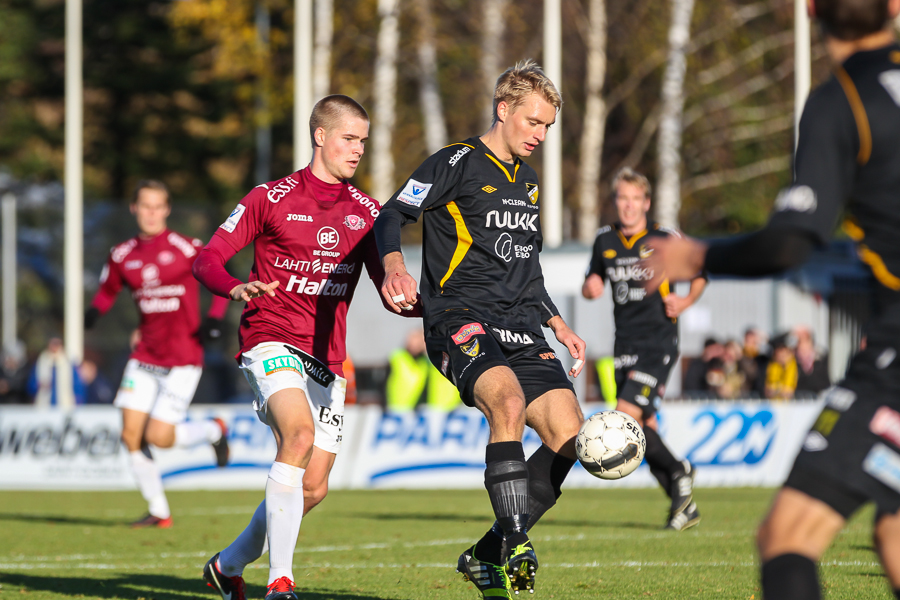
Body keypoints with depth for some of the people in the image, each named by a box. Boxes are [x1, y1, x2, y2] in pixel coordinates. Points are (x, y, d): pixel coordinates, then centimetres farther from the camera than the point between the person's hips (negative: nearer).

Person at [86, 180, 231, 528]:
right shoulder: (122, 255, 5)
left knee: (158, 436, -13)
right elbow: (108, 291, 20)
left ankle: (212, 431, 18)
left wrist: (213, 318, -15)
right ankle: (158, 512, 9)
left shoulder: (185, 249, -9)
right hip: (144, 357, 5)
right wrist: (93, 313, -1)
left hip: (183, 359, -5)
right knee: (131, 436, -4)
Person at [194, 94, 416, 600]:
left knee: (314, 487, 1)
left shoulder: (366, 212, 13)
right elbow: (206, 260, -1)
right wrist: (235, 288, -23)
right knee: (299, 434, -31)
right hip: (272, 341, -5)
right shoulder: (271, 198, 1)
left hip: (327, 359, 5)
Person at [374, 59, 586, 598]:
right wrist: (394, 265, -30)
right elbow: (391, 216, -10)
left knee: (568, 436, -9)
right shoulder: (458, 163, -1)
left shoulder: (528, 181, 22)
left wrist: (560, 327, 25)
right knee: (509, 404, -34)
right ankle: (515, 549, -33)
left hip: (521, 331, 7)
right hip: (461, 321, -7)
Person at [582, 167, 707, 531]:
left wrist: (686, 301, -10)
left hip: (659, 341, -6)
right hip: (626, 346, 6)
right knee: (644, 428, 3)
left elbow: (700, 275, 8)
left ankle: (679, 473, 1)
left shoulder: (666, 240, -4)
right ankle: (684, 505, 14)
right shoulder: (605, 241, 9)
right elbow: (591, 283, 21)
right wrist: (589, 288, -2)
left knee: (627, 415, -20)